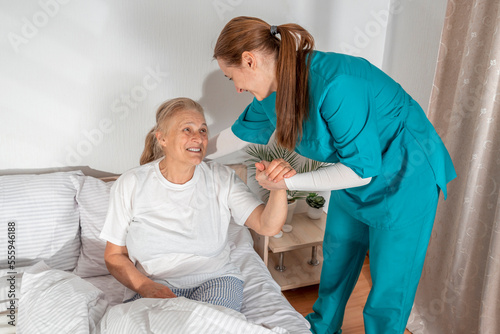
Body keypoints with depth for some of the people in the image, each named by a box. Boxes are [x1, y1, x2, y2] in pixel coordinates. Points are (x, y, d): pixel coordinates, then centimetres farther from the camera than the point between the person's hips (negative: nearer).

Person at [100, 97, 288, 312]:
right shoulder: (131, 184, -3)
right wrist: (148, 288, -15)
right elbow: (114, 255, 3)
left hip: (216, 280, 1)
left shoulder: (221, 179, -2)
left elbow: (267, 226, -12)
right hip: (153, 286, -1)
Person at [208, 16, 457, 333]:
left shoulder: (334, 84, -36)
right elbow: (241, 132, 11)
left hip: (405, 176, -8)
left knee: (390, 282, 3)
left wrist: (291, 182, -28)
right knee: (336, 255, 22)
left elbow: (362, 169, -29)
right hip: (353, 167, 8)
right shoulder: (273, 86, -9)